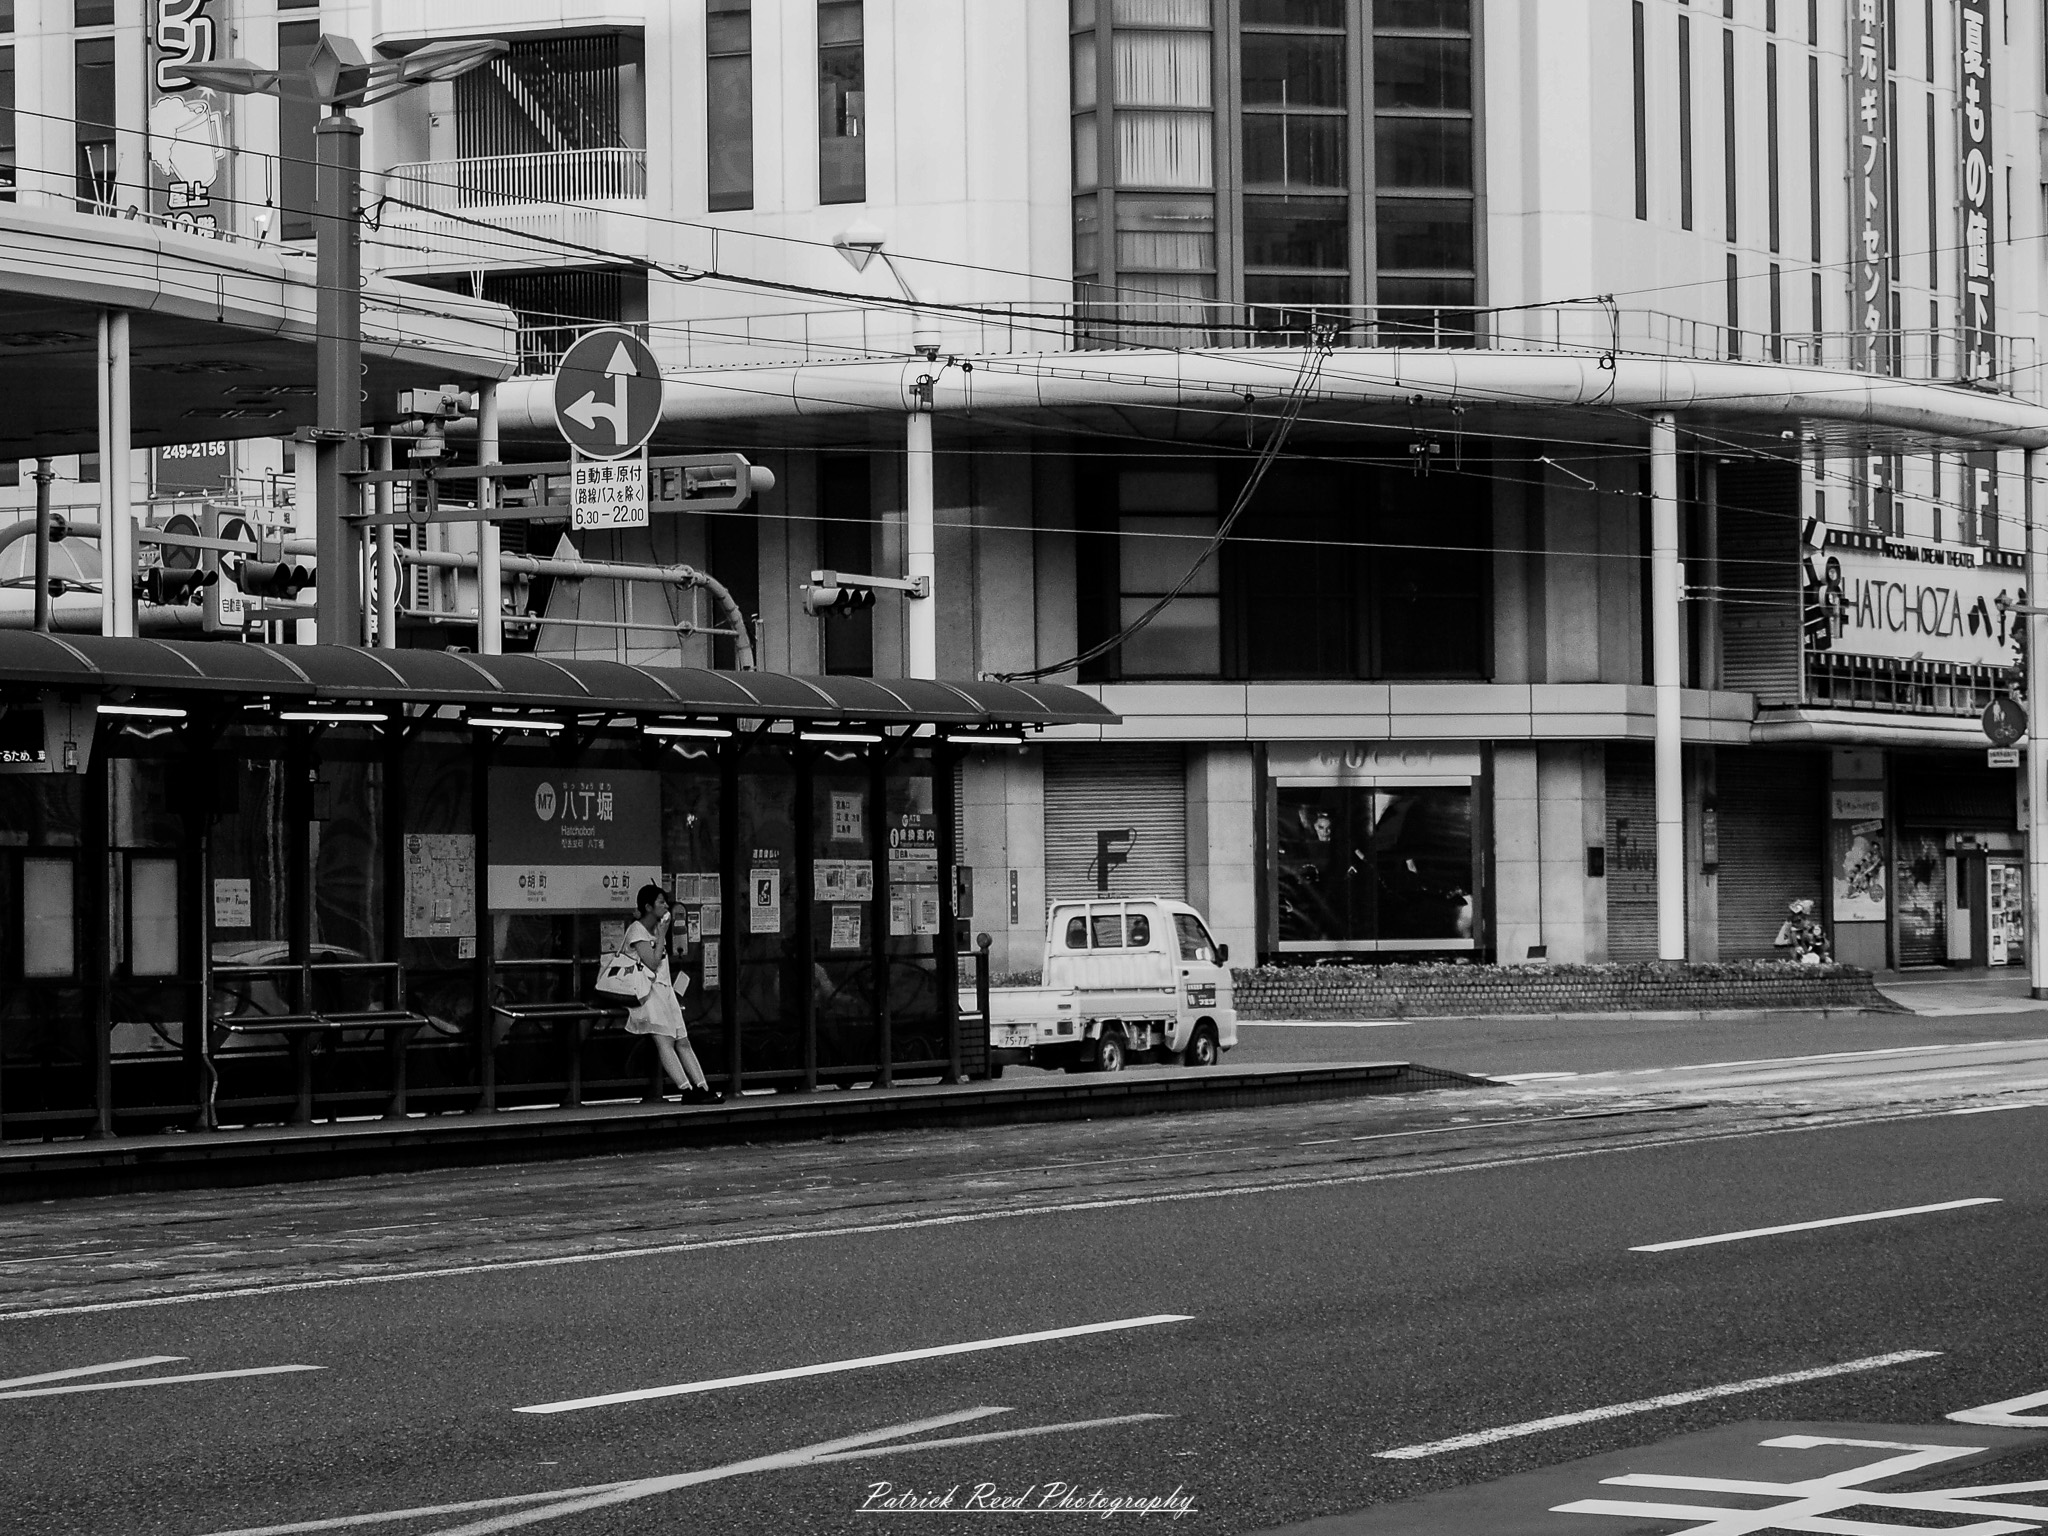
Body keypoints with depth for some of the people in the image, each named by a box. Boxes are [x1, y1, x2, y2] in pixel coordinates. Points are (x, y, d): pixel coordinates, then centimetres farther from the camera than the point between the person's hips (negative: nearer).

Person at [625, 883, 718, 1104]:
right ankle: (687, 1091, -31)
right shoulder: (637, 930, -6)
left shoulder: (655, 928, 20)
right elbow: (652, 963, -14)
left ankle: (702, 1089, -10)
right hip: (648, 992, -9)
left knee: (683, 1042, -2)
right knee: (665, 1042, -20)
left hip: (664, 989, 9)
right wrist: (662, 934, -8)